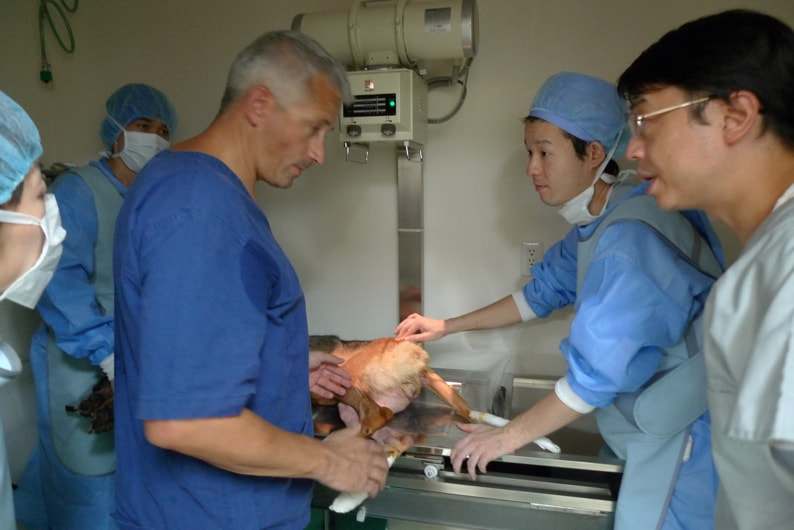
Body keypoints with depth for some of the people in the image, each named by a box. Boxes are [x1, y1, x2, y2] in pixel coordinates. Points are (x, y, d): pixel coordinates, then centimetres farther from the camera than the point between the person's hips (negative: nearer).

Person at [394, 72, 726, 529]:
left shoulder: (631, 236, -28)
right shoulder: (600, 222, 3)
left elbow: (598, 371, -27)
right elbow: (542, 293, 13)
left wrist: (510, 436, -15)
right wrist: (447, 327, 13)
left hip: (686, 443, -8)